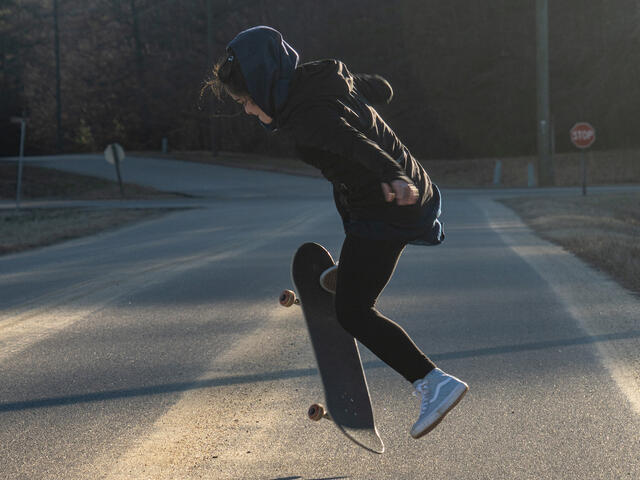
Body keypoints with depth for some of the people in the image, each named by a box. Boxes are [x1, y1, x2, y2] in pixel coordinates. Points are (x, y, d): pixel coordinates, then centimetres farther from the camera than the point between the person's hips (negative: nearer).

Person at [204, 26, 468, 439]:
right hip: (414, 190, 10)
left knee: (354, 312, -3)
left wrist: (394, 178, -56)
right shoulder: (329, 78, 3)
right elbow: (381, 89, 20)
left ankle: (434, 382, -11)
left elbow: (352, 141, -42)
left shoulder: (307, 115, -24)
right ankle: (349, 273, 62)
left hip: (386, 211, -10)